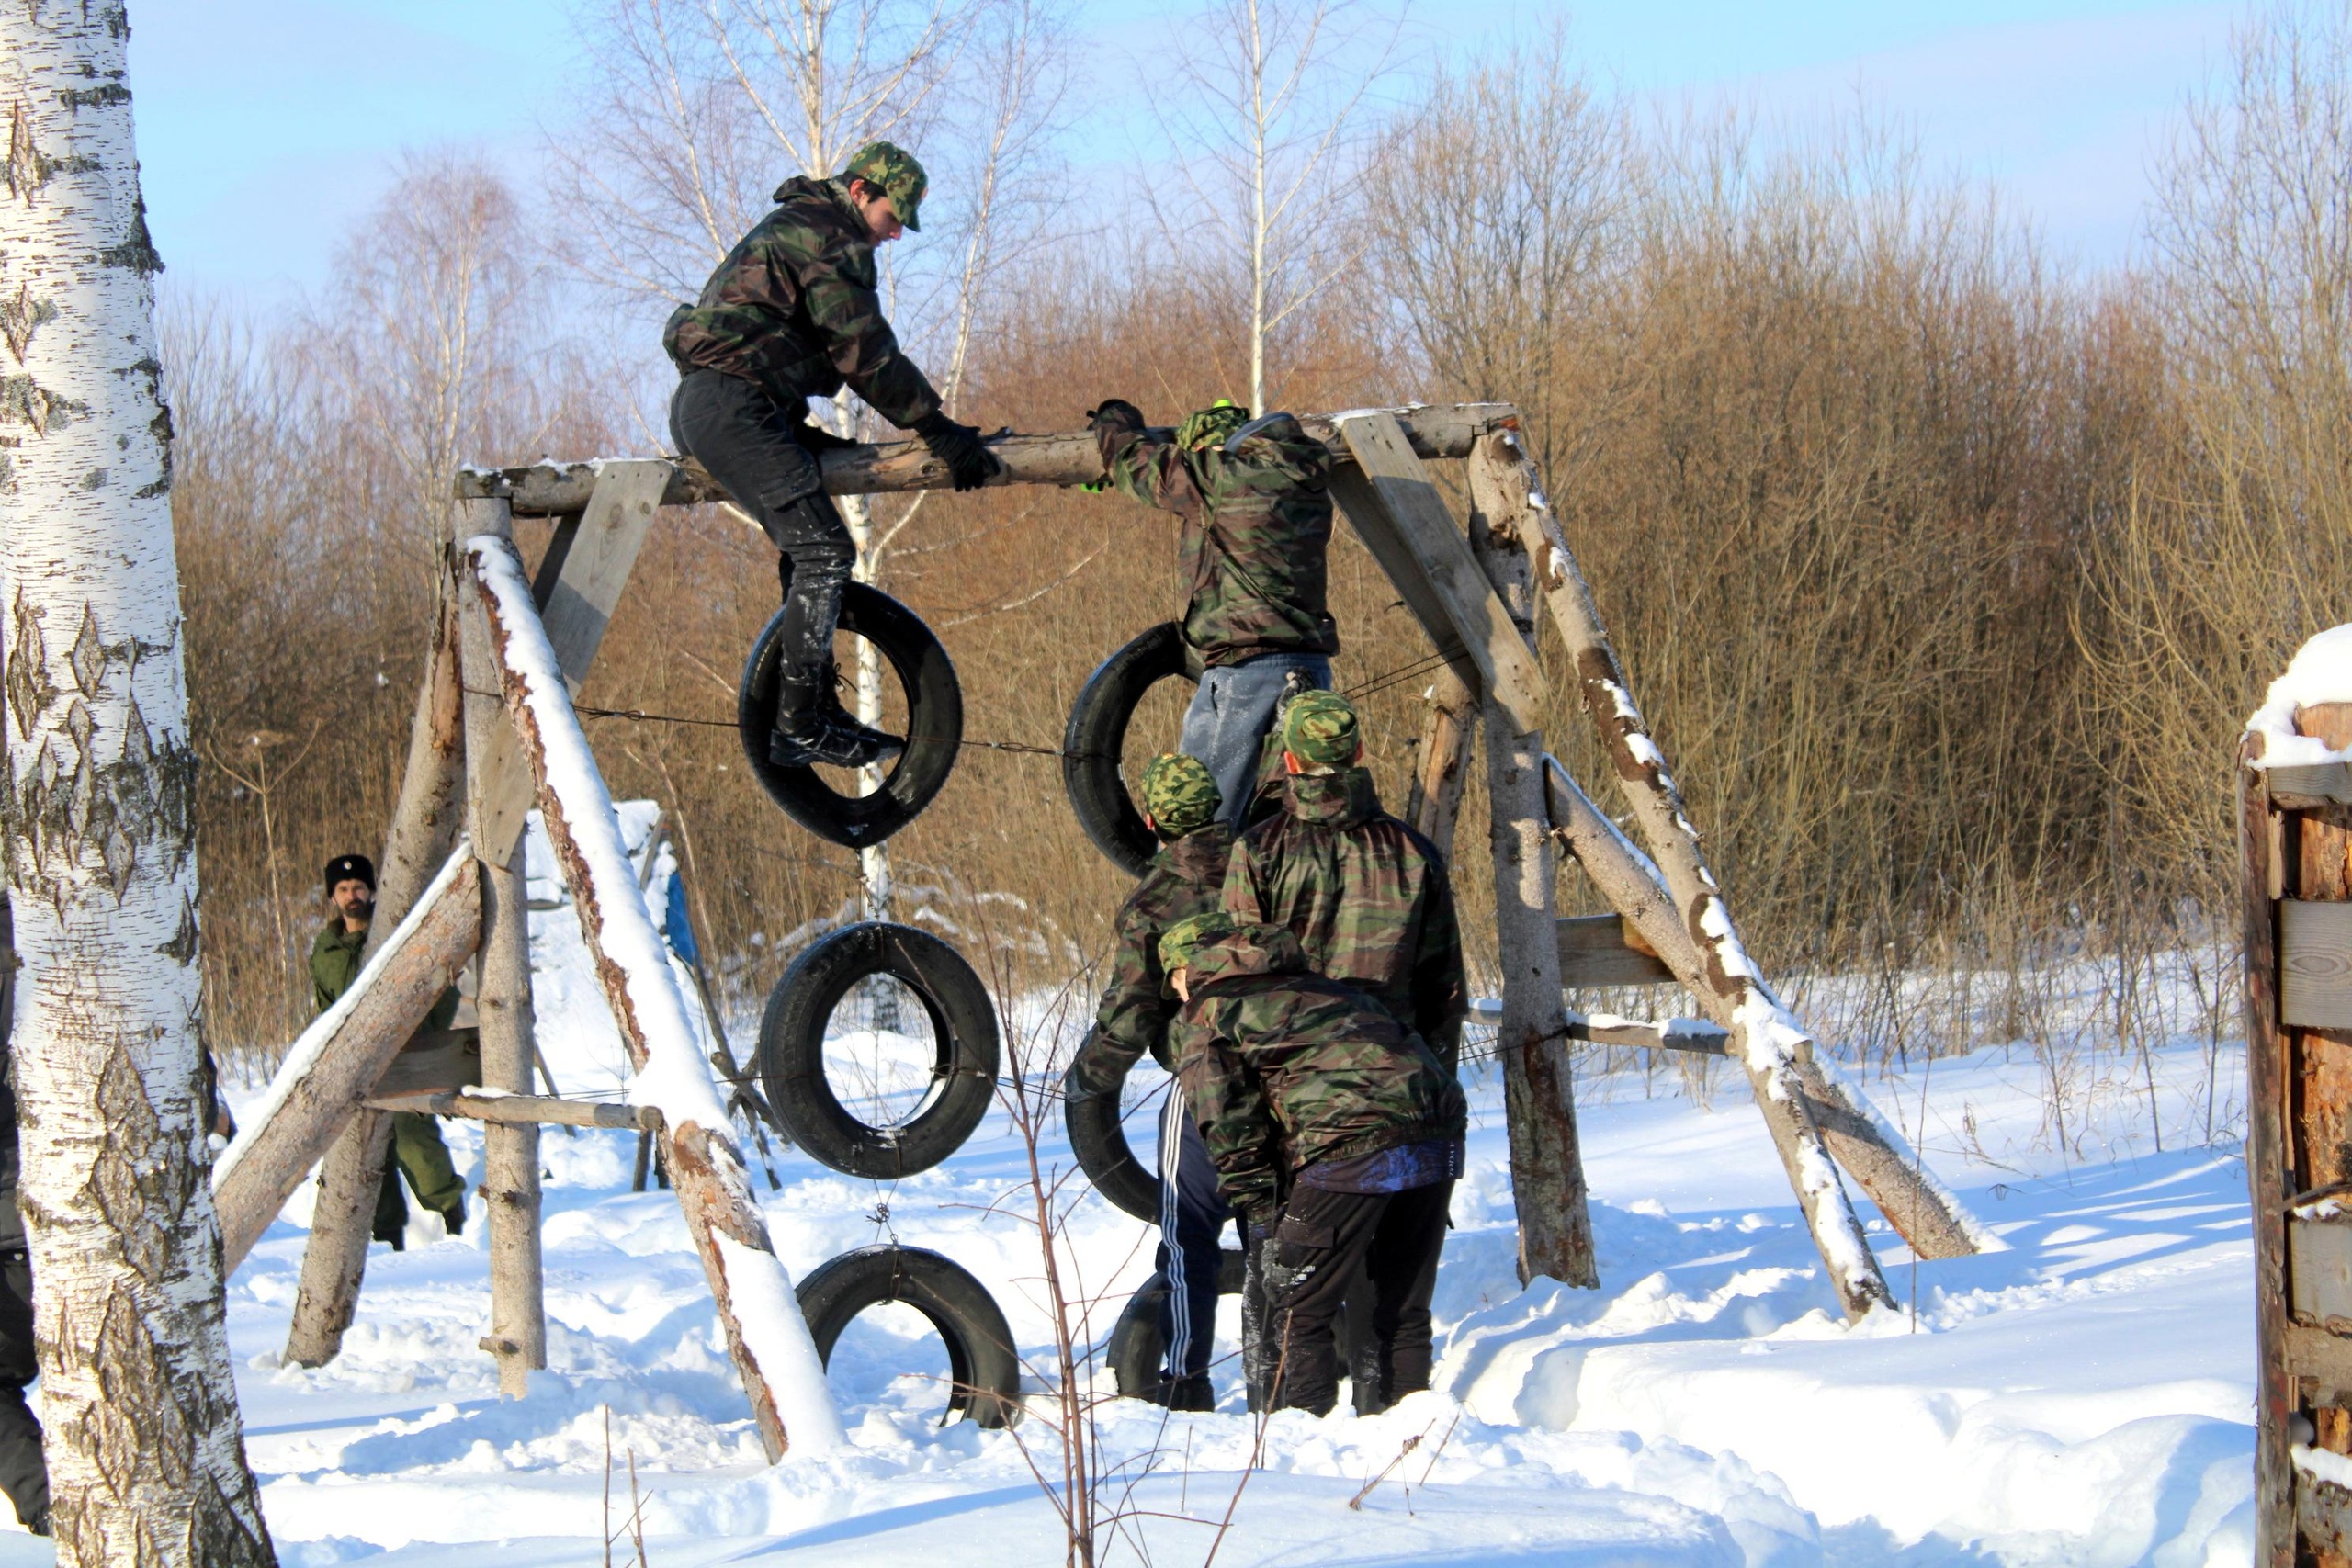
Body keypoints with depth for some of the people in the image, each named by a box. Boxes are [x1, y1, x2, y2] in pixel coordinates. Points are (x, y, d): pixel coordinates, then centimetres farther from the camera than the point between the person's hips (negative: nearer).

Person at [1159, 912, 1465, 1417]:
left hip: (1353, 1146, -7)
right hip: (1439, 1134, 7)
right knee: (1404, 1309, 18)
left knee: (1295, 1314, 5)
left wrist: (1266, 1222, 9)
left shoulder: (1202, 1017, 14)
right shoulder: (1320, 989, 34)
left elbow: (1231, 1134, 5)